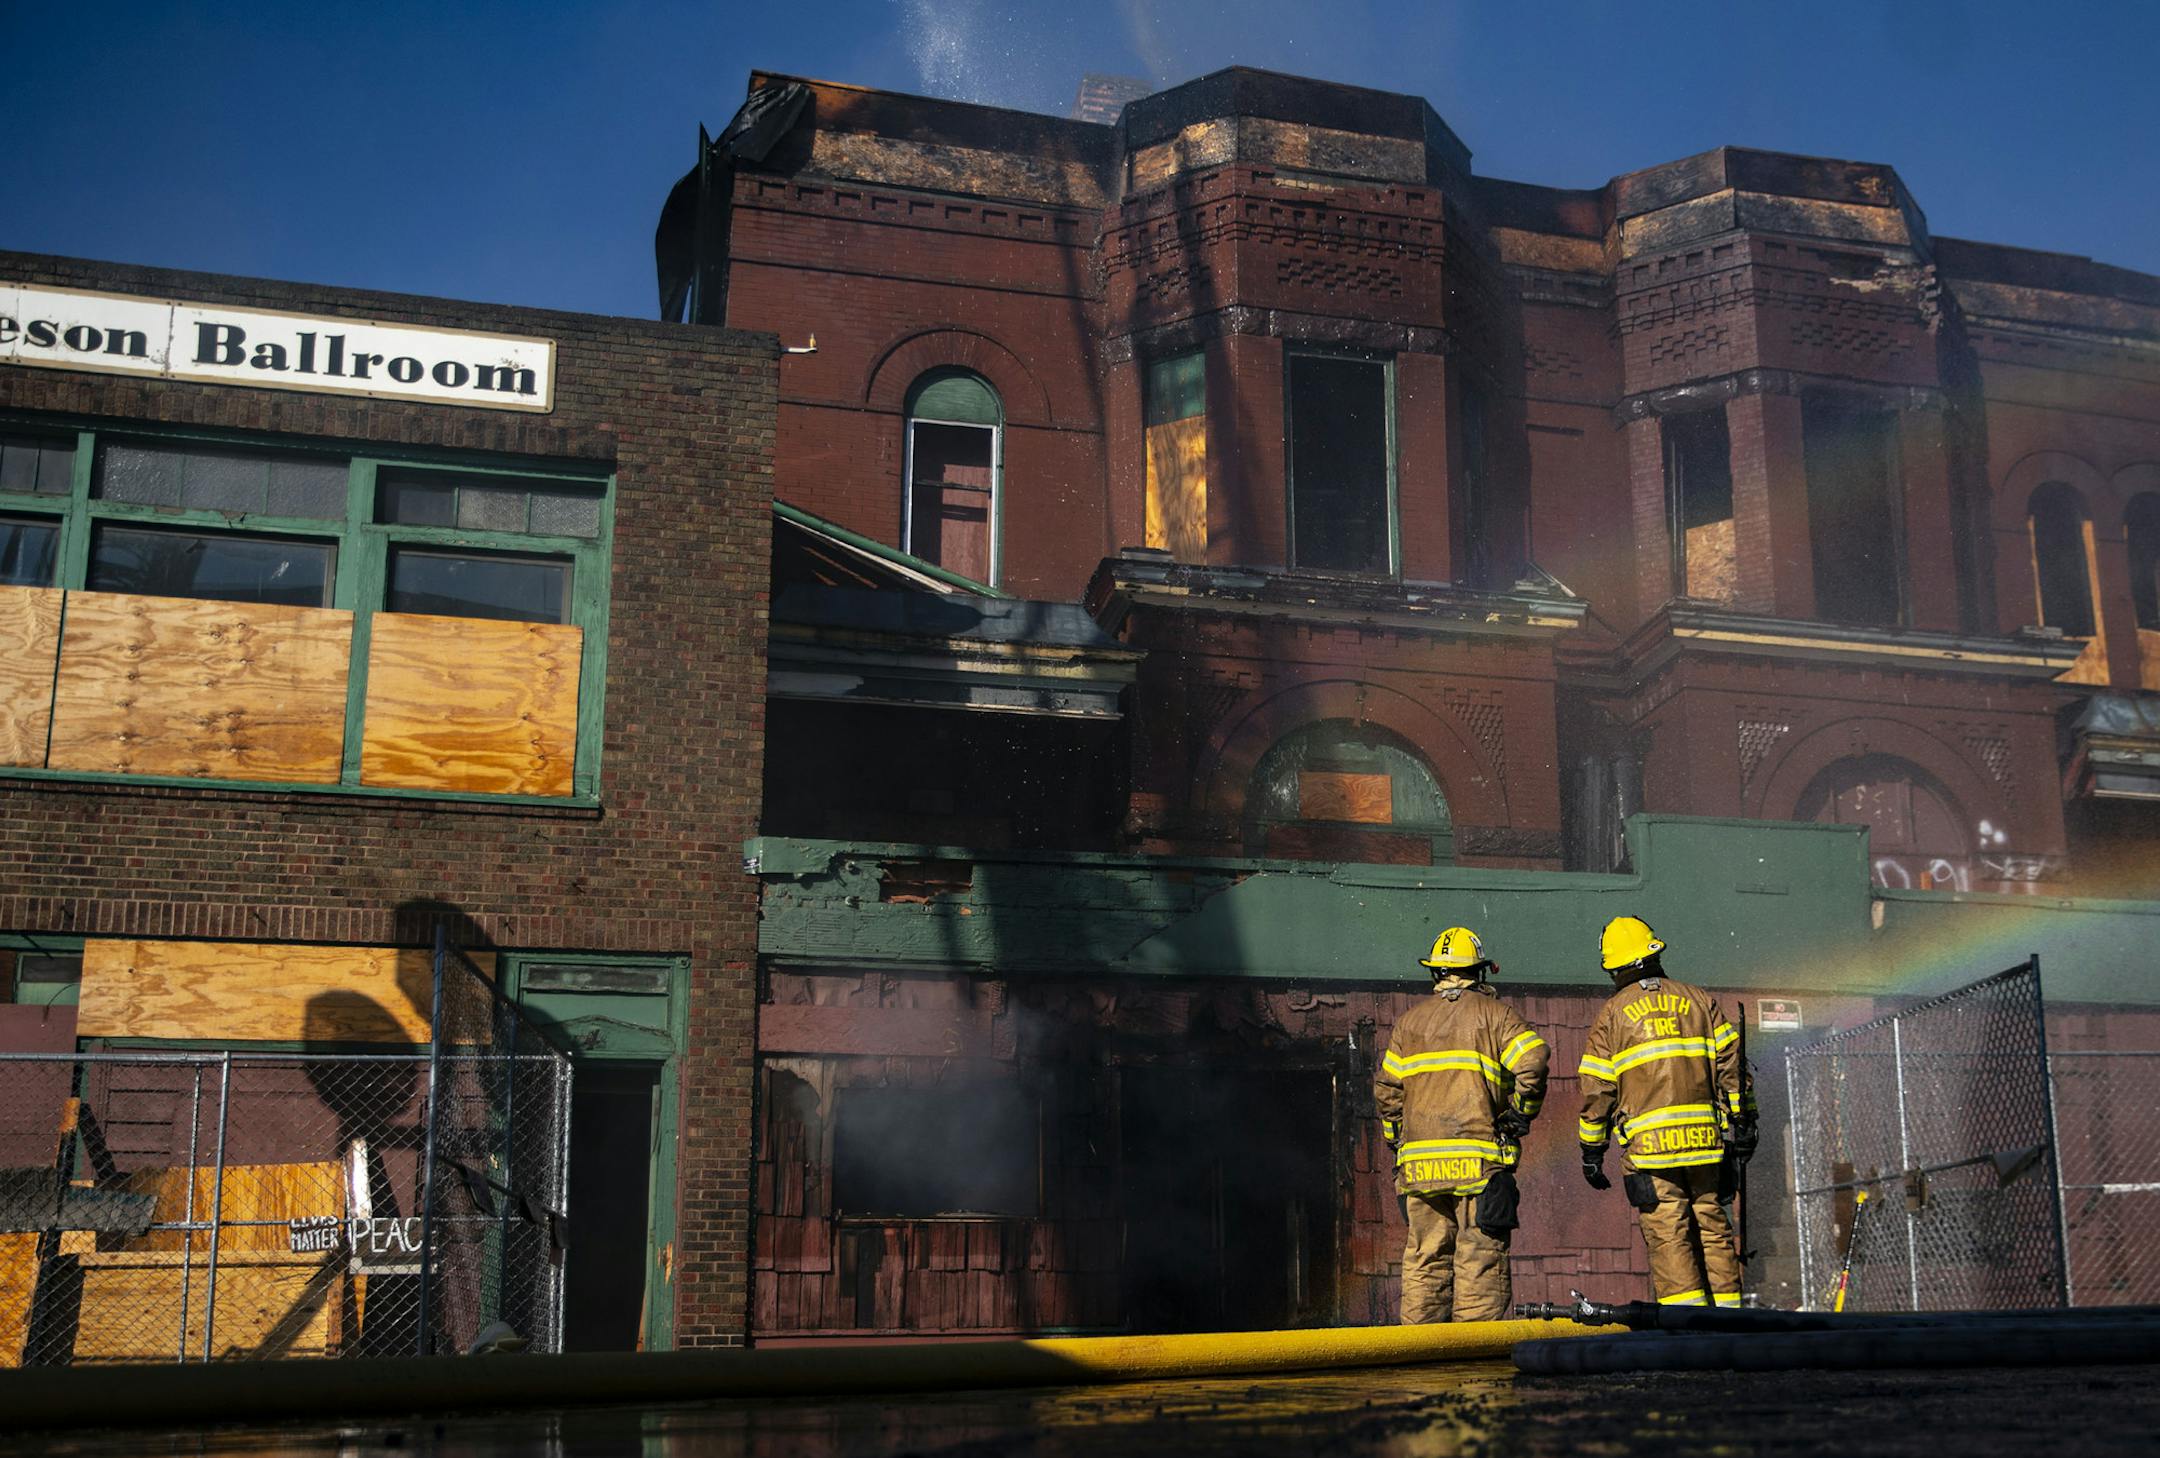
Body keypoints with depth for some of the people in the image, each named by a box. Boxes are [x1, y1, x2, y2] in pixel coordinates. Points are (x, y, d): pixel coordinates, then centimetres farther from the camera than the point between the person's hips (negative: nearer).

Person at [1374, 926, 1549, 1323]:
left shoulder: (1410, 1020, 16)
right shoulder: (1492, 1012, 4)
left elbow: (1386, 1088, 12)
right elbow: (1531, 1062, -11)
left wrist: (1397, 1142, 19)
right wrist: (1518, 1117, 0)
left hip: (1418, 1159, 4)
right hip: (1479, 1156, -4)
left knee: (1423, 1259, 8)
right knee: (1480, 1259, -2)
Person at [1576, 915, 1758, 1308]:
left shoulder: (1611, 1015, 3)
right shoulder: (1697, 999, 11)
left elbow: (1597, 1089, 2)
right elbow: (1731, 1063, 7)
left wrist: (1591, 1151, 8)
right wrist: (1743, 1122, 13)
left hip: (1647, 1144, -3)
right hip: (1705, 1140, 3)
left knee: (1668, 1236, -2)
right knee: (1713, 1228, 11)